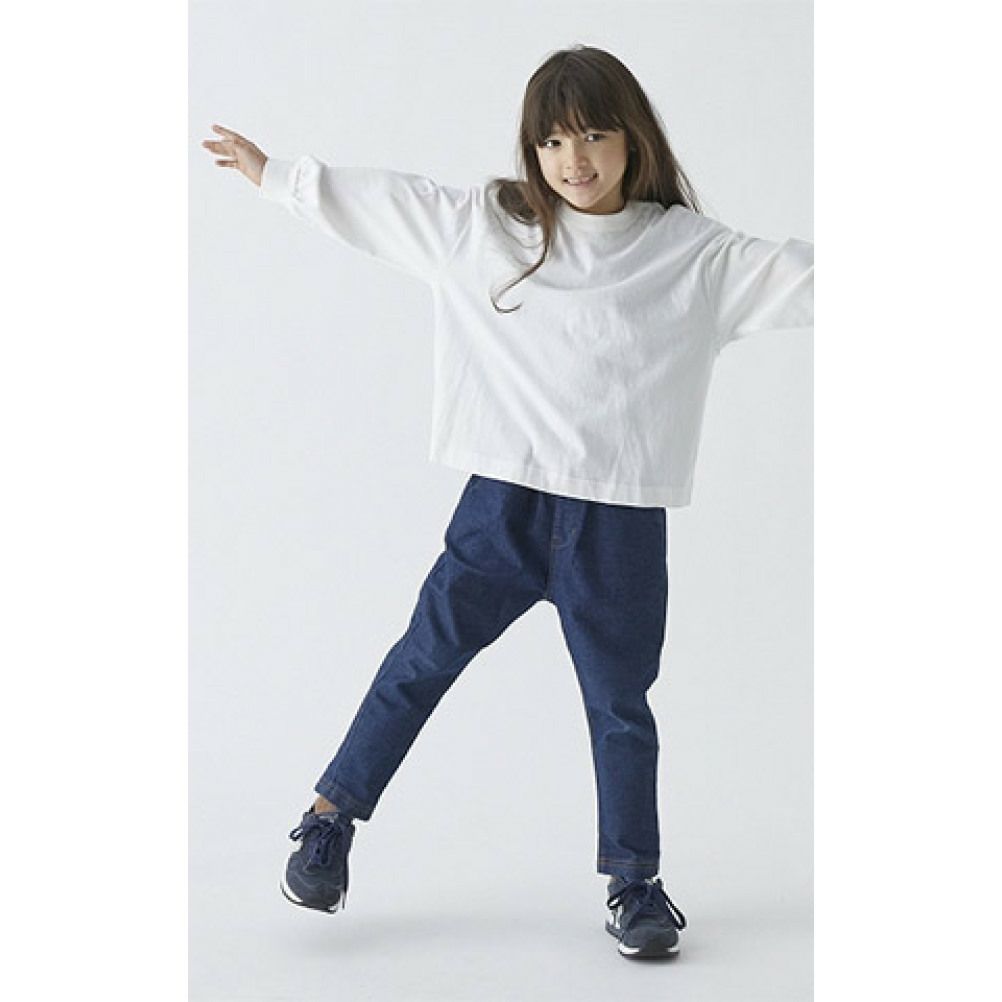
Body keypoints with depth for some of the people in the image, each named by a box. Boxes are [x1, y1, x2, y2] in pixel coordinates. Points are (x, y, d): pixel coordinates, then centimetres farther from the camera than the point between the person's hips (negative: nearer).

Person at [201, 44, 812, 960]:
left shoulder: (691, 253, -2)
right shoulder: (484, 224, 3)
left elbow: (790, 274, -7)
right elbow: (372, 200, 11)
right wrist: (271, 173, 17)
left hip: (621, 517, -1)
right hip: (505, 496, 1)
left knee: (620, 700, 9)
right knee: (426, 653, 9)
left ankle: (636, 883, 22)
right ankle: (333, 815, 24)